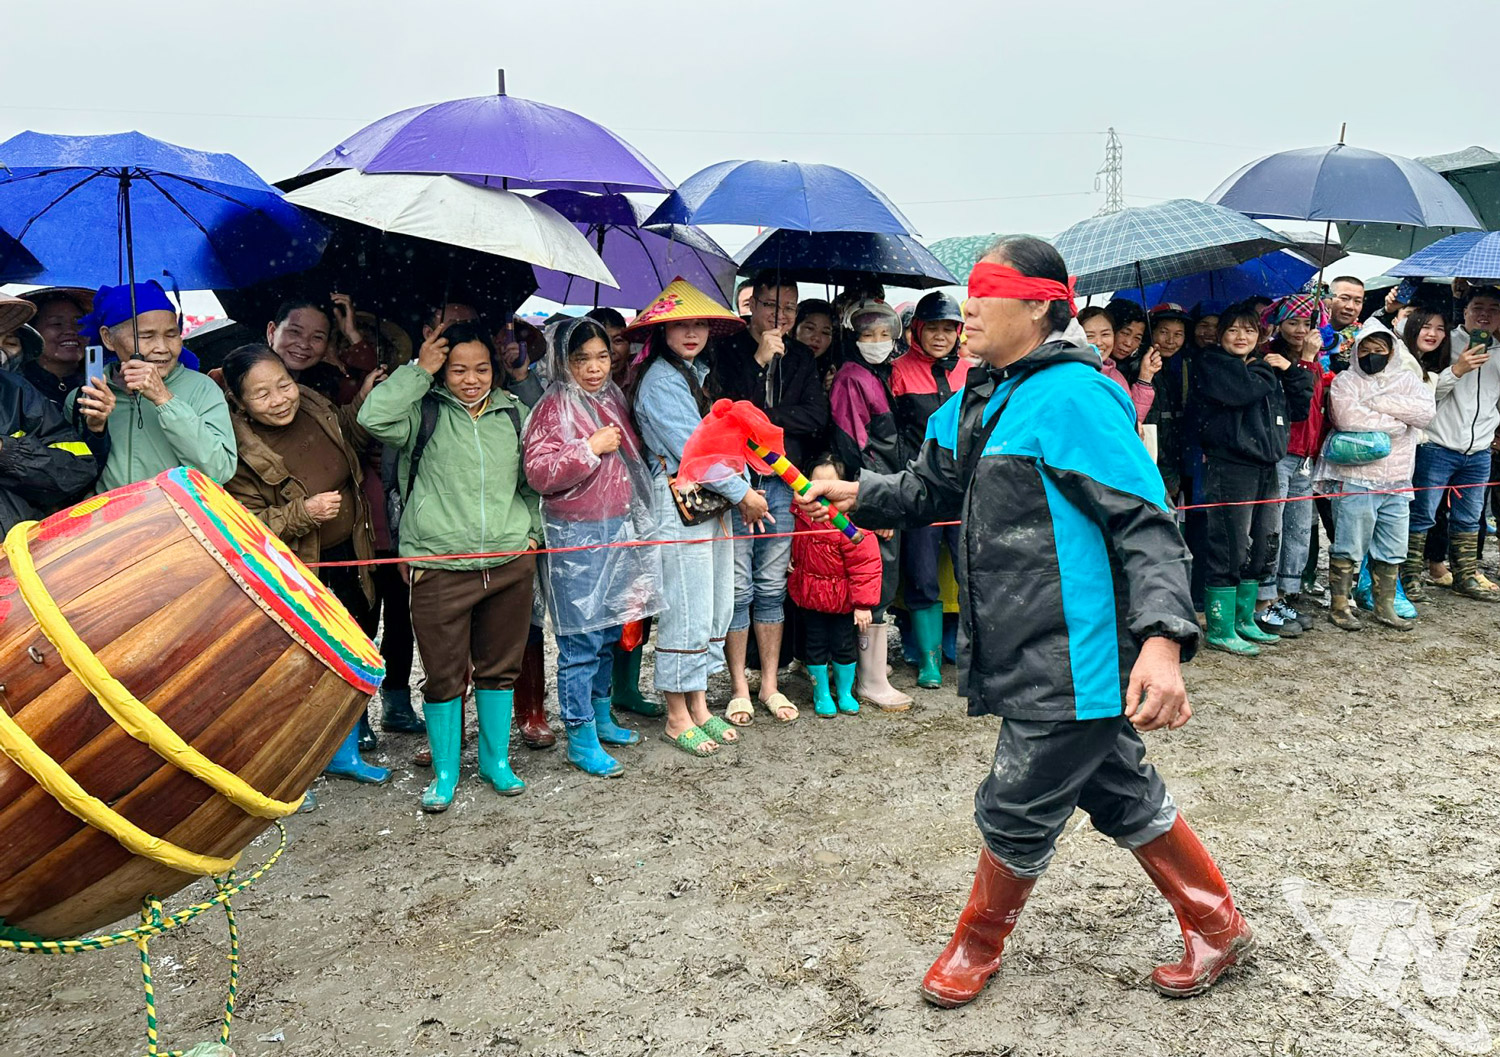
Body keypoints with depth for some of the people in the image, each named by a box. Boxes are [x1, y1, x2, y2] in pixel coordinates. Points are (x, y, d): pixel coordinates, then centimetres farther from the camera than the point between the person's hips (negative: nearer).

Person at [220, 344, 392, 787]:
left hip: (349, 557, 7)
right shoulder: (240, 450, -22)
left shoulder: (315, 408, -5)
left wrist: (363, 400, 4)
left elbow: (351, 441, 18)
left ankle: (345, 752, 37)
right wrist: (303, 512, -29)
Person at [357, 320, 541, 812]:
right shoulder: (426, 412, 0)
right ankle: (444, 771, 22)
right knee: (444, 675, 4)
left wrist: (533, 530, 14)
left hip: (510, 564, 3)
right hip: (440, 569, -3)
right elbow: (374, 417, -20)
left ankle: (496, 759, 31)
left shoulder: (515, 415, 11)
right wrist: (418, 370, -12)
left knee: (500, 667, 14)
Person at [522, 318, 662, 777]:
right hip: (576, 538, -8)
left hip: (619, 531, 8)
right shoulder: (553, 409, -10)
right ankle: (580, 739, 6)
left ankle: (601, 716, 32)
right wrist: (591, 447, -22)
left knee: (610, 632, 16)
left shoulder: (612, 401, 14)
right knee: (581, 641, -4)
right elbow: (539, 472, -21)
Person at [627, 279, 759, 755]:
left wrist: (745, 484, 3)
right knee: (685, 612, -3)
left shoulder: (701, 371, 15)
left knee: (716, 608, 12)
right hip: (679, 503, -9)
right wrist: (741, 493, -11)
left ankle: (699, 705, 23)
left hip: (713, 501, 9)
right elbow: (690, 448, -16)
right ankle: (677, 717, 10)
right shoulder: (660, 380, -12)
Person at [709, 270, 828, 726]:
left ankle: (769, 685, 21)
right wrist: (760, 360, -14)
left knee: (772, 586, 10)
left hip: (781, 481, 3)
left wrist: (759, 417, -10)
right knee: (737, 587, 0)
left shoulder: (801, 357, 11)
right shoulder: (726, 350, 0)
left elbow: (816, 416, -1)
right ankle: (739, 688, 13)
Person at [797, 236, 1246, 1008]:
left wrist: (1161, 639, -33)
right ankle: (1219, 928, 38)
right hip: (1032, 655, 9)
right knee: (1121, 796, 20)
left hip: (1073, 660, -9)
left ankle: (976, 949, 32)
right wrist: (859, 494, 14)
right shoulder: (982, 401, 9)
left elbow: (1145, 524, -23)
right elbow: (935, 488, 24)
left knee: (1015, 813, 7)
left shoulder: (1071, 397, -19)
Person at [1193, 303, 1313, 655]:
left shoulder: (1265, 367, 20)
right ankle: (1221, 629, 0)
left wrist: (1291, 372, 6)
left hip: (1266, 467, 8)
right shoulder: (1210, 364, -2)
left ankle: (1244, 621, 24)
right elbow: (1240, 391, -21)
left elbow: (1298, 409, 18)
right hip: (1229, 466, -8)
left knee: (1261, 550, 12)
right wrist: (1266, 371, -3)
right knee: (1230, 550, -8)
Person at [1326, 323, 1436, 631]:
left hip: (1397, 484, 5)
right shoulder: (1345, 381, 0)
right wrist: (1397, 422, -9)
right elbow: (1347, 417, -20)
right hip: (1356, 481, -5)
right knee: (1348, 548, -1)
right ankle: (1340, 606, 11)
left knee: (1392, 551, 12)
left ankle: (1385, 607, 24)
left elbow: (1427, 411, -7)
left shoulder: (1406, 380, 13)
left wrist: (1378, 402, -12)